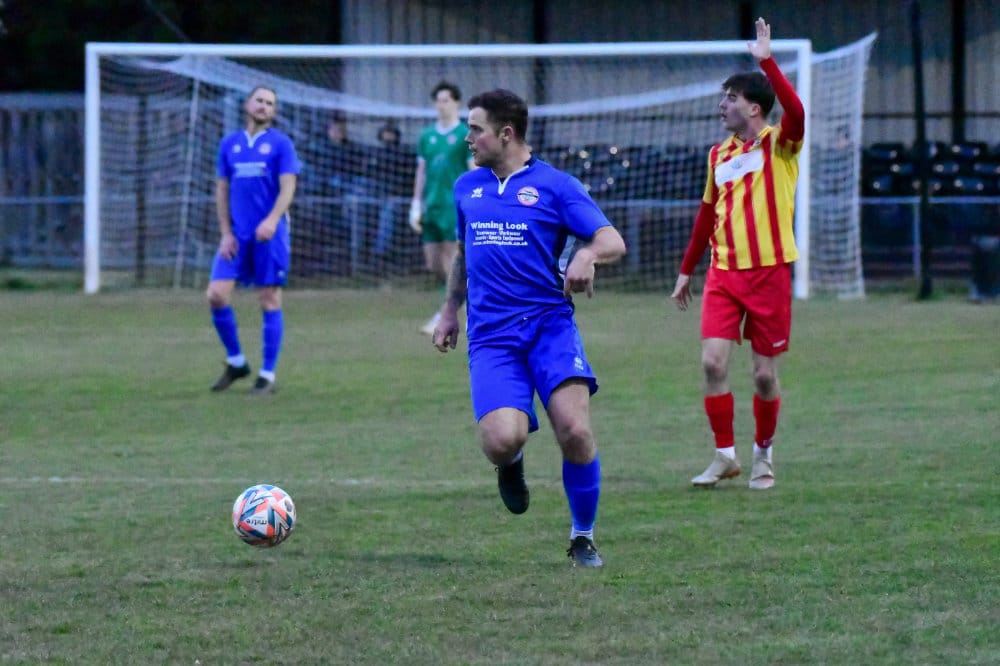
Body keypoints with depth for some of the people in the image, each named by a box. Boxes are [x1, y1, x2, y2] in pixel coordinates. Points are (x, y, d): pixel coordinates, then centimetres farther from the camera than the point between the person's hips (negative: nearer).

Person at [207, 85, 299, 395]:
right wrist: (226, 233, 4)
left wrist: (272, 220, -24)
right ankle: (235, 361, 10)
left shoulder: (280, 143, 0)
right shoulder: (229, 144, 11)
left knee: (269, 301, -1)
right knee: (217, 294, -8)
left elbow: (288, 187, -8)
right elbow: (221, 190, 13)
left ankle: (268, 375, 7)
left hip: (269, 234, -3)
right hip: (237, 235, 3)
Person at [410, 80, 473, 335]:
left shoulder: (465, 135, -2)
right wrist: (416, 206, 12)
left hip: (455, 207, -6)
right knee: (434, 265, 4)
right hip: (432, 207, 6)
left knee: (451, 265, -9)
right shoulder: (427, 136, 13)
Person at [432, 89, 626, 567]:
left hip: (549, 323, -2)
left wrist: (587, 254, -26)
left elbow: (613, 242, -5)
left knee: (574, 430, -20)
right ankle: (511, 466, 19)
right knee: (502, 440, -21)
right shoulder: (466, 188, 17)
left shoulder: (555, 185, 2)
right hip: (490, 335, 2)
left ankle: (583, 537, 3)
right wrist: (451, 308, 27)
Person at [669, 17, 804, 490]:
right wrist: (686, 271, 21)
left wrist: (766, 62, -28)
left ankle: (763, 455, 21)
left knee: (765, 375, 1)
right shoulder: (718, 155, 12)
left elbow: (797, 115, -27)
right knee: (713, 361, -10)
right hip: (724, 273, 4)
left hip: (769, 272, -4)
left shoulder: (779, 145, -3)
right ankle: (725, 455, -1)